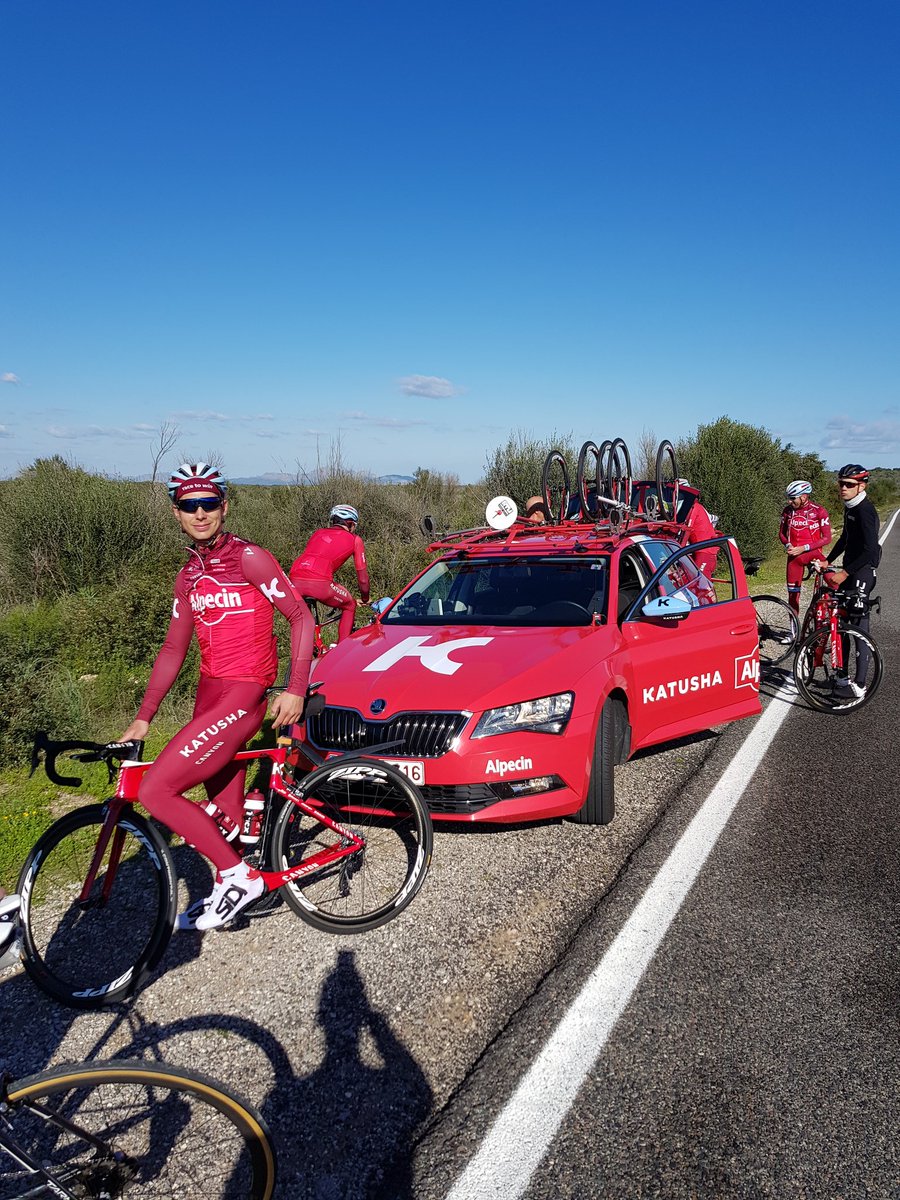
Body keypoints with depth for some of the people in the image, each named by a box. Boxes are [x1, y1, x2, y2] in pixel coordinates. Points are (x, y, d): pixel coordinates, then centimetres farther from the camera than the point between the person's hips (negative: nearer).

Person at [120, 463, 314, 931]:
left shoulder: (249, 558, -8)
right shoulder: (189, 575, 13)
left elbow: (301, 617, -8)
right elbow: (173, 649, 17)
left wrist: (296, 689, -15)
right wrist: (143, 716, 13)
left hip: (243, 696, -7)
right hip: (209, 692, 7)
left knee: (155, 791, -14)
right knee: (225, 810, 16)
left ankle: (239, 878, -2)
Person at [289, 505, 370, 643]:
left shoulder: (319, 533, 30)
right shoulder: (354, 539, 18)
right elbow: (363, 579, 20)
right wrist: (365, 600, 38)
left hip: (295, 580, 4)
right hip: (319, 583, -4)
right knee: (350, 606, 22)